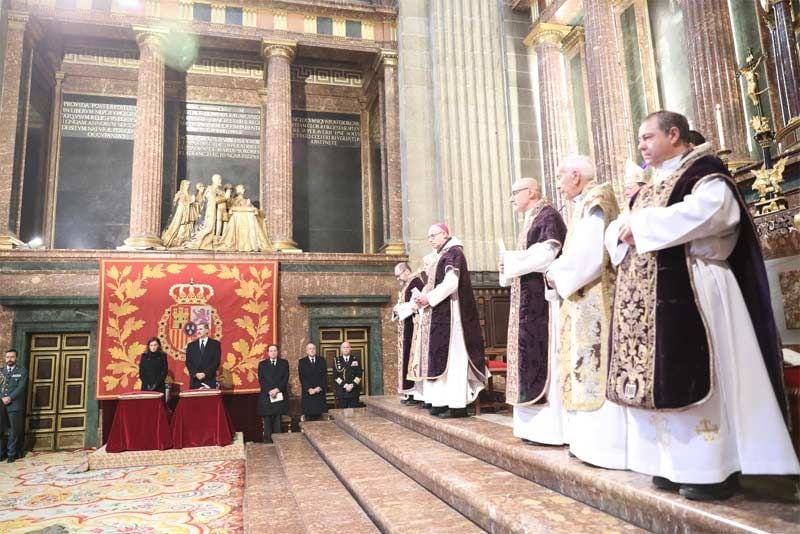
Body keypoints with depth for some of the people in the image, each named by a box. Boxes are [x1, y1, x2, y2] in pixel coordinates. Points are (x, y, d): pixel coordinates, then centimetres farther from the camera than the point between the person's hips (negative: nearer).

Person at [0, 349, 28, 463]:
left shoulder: (22, 371, 2)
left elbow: (21, 387, -7)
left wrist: (10, 398, -16)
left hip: (14, 405, -3)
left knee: (14, 432, 4)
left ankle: (12, 454, 14)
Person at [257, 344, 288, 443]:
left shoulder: (284, 363, 9)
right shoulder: (262, 364, 10)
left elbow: (285, 378, 1)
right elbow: (261, 380, 1)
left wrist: (277, 389, -12)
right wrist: (269, 391, -12)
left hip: (280, 395, 0)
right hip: (266, 395, 0)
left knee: (278, 419, 0)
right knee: (267, 420, -1)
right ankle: (267, 441, 3)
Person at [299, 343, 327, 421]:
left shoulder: (322, 361, 11)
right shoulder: (302, 362, 6)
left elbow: (324, 376, 4)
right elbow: (302, 378, -1)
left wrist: (320, 387, -9)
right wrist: (309, 389, -11)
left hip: (320, 392, 1)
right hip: (307, 393, -1)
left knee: (320, 416, -5)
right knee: (309, 416, -5)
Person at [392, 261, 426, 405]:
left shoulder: (416, 281, -9)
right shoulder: (405, 286, 21)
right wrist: (397, 309, 5)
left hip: (413, 325, -10)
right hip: (405, 327, 10)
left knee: (414, 356, -11)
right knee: (407, 356, 8)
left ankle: (418, 393, -10)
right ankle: (411, 392, 11)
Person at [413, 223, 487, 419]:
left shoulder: (453, 252, -7)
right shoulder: (438, 256, 20)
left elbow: (451, 282, -19)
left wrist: (430, 298, -15)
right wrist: (422, 297, 3)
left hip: (449, 313, -9)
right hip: (437, 315, 9)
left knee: (452, 355, -9)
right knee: (439, 355, 7)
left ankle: (457, 404, -7)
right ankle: (442, 401, 11)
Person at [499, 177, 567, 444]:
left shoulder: (548, 215, -7)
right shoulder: (532, 220, 22)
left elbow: (546, 255, -19)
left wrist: (510, 260, -9)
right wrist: (511, 265, 3)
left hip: (544, 297, -10)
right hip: (530, 300, 10)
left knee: (544, 353, -10)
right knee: (532, 352, 8)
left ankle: (553, 427, -4)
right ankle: (541, 424, 13)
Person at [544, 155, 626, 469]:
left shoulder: (595, 202, -8)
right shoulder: (584, 205, 21)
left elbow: (588, 254, -19)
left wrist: (556, 274, -8)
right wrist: (557, 275, 5)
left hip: (594, 300, -10)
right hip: (584, 300, 10)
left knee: (595, 365, -8)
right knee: (586, 367, 10)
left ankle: (606, 443, -2)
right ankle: (592, 438, 16)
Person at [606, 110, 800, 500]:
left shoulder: (704, 171, -1)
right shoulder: (651, 186, 22)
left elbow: (704, 211, -24)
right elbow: (617, 231, 17)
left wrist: (641, 224, -16)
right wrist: (623, 231, -7)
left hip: (689, 290, -8)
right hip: (650, 297, 8)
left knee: (695, 375, -6)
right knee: (663, 375, 7)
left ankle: (715, 468, 5)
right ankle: (676, 463, 15)